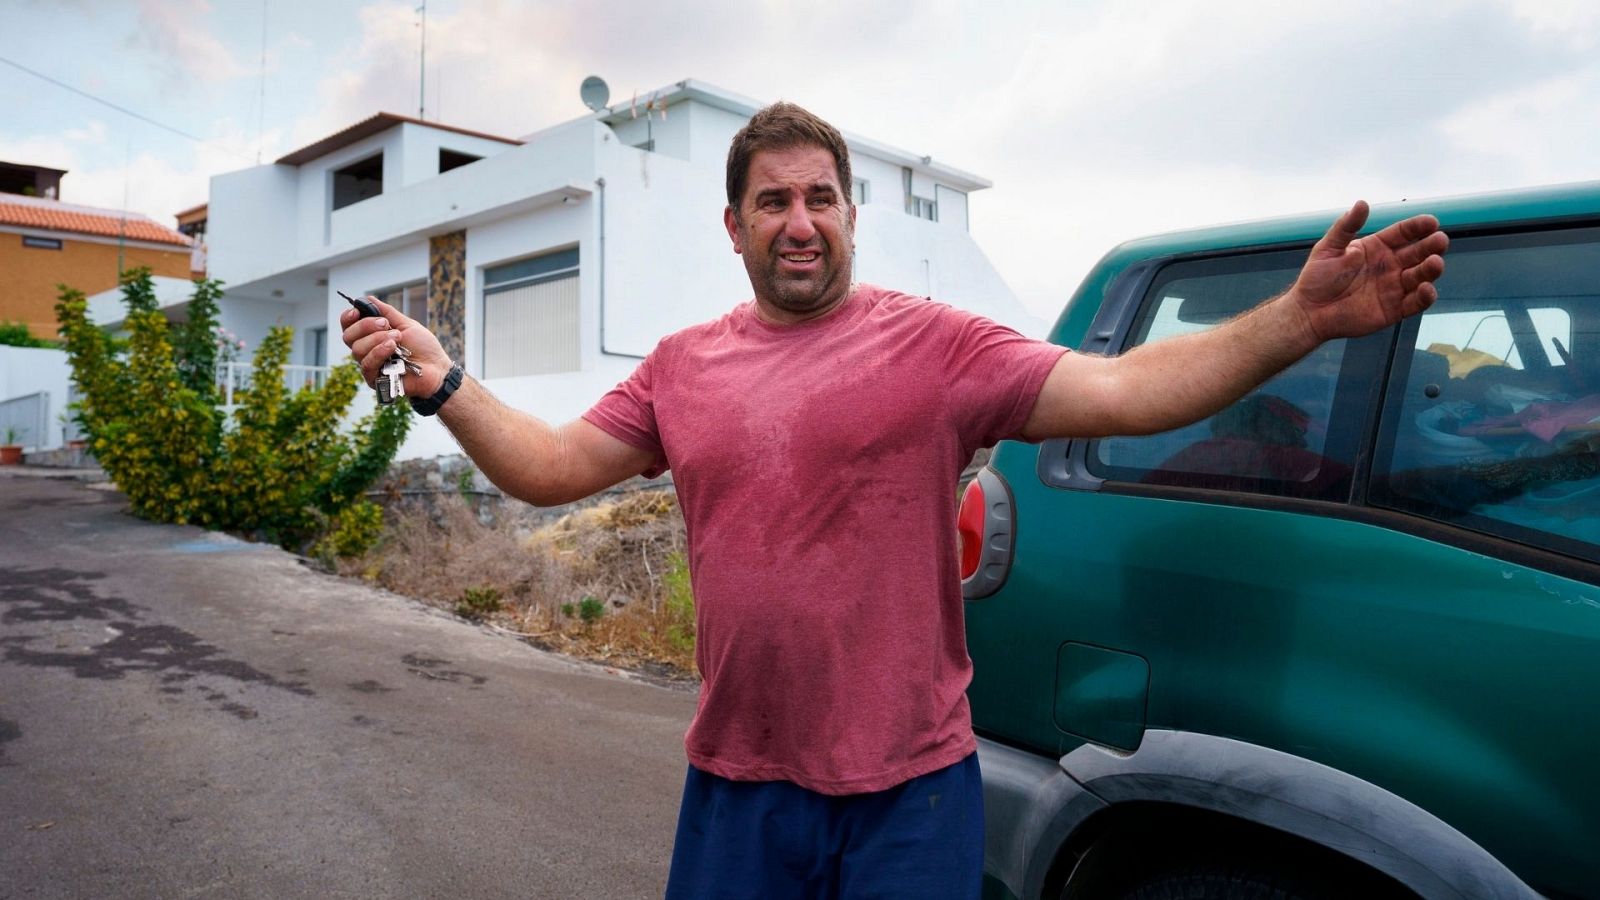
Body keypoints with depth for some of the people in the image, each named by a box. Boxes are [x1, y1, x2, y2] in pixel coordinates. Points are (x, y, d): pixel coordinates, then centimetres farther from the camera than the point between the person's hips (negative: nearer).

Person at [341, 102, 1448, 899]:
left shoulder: (936, 344, -7)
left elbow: (1124, 391, -14)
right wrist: (443, 381, -2)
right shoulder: (682, 366, 5)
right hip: (735, 784, 4)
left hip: (909, 790, -3)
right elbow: (549, 469, 8)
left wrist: (1299, 319, -24)